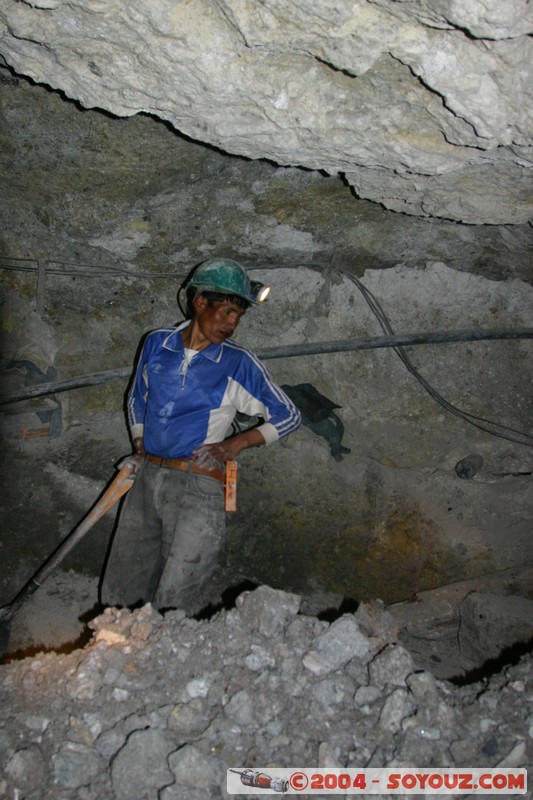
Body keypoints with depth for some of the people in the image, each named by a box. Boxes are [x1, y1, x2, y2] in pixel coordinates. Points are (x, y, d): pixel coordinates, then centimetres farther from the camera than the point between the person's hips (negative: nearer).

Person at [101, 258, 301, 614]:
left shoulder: (239, 364, -4)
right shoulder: (157, 343, 6)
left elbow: (289, 415, 2)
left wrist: (236, 443, -8)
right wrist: (140, 445, 14)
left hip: (198, 487, -4)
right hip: (146, 478, 5)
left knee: (173, 608, 0)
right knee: (118, 597, 15)